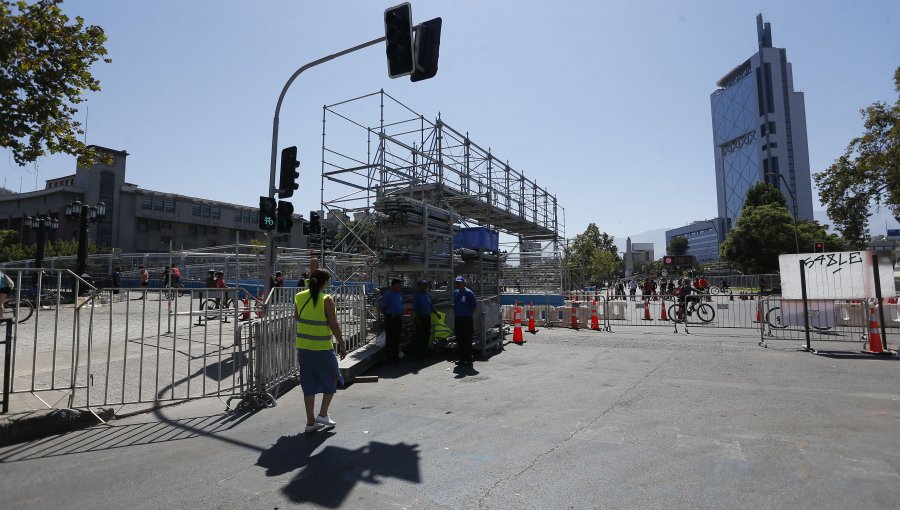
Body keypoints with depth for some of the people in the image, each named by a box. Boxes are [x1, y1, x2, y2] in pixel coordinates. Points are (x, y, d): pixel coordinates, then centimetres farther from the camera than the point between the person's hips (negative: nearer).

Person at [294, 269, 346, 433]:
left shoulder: (299, 297, 1)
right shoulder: (326, 300, -14)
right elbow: (334, 325, -14)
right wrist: (342, 345, -5)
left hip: (303, 347, 5)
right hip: (322, 348, -5)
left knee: (309, 385, 12)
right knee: (332, 379, 16)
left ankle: (310, 421, 17)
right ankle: (323, 414, 14)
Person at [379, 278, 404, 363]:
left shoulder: (400, 293, 12)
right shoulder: (388, 294, -13)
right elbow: (380, 307, -13)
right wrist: (386, 314, -3)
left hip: (399, 318, 8)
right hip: (390, 319, -8)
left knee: (397, 338, 15)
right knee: (390, 338, -3)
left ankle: (396, 355, 25)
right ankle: (390, 358, 4)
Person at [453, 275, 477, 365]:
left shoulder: (469, 293, -11)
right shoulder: (455, 292, 10)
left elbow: (475, 305, -7)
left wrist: (469, 313, -1)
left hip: (467, 319, -7)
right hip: (458, 319, 7)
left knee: (467, 340, -2)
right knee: (459, 340, 11)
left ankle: (468, 359, 6)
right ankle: (461, 358, 21)